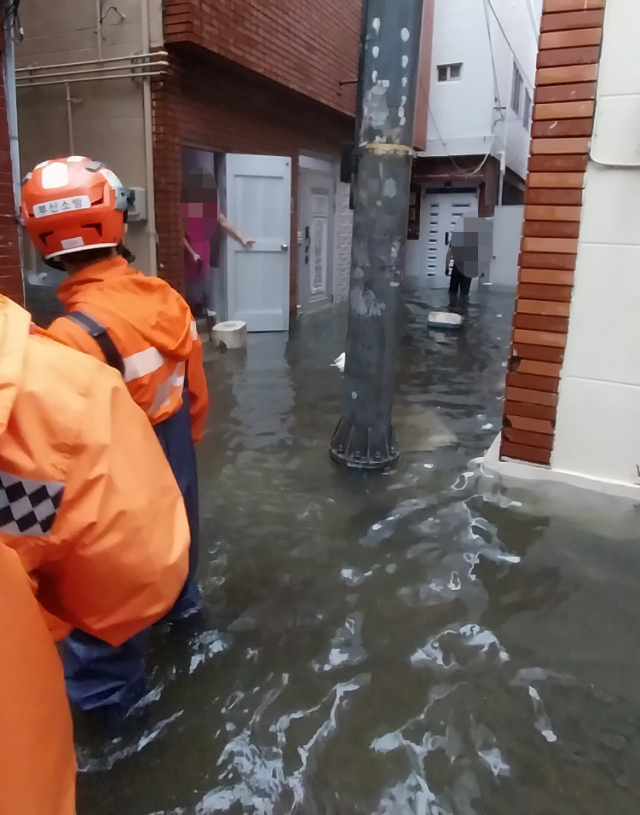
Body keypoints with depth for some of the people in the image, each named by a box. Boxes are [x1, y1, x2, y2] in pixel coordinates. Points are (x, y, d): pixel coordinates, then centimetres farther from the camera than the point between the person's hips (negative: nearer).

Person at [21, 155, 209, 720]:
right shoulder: (167, 298, -9)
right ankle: (182, 600, 60)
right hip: (176, 465, 7)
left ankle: (109, 688, 38)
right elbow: (196, 390, 2)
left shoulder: (75, 335, -31)